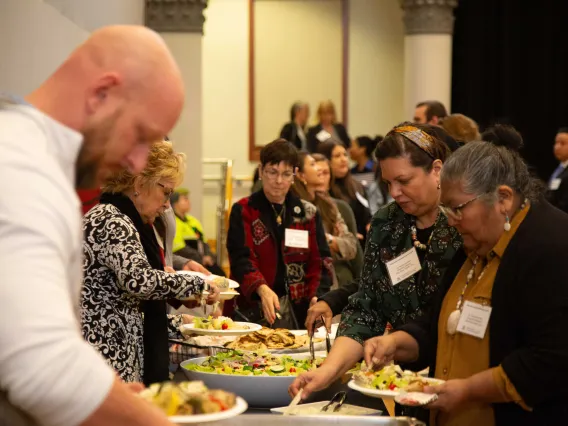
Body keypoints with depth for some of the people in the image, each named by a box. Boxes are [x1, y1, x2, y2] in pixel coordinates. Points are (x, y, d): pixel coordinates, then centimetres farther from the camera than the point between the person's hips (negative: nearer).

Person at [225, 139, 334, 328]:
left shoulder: (308, 213, 13)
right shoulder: (243, 211, 6)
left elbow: (320, 261, 6)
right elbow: (241, 259, -7)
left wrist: (317, 296, -14)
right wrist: (262, 289, -27)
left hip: (297, 310, 2)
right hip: (252, 308, -2)